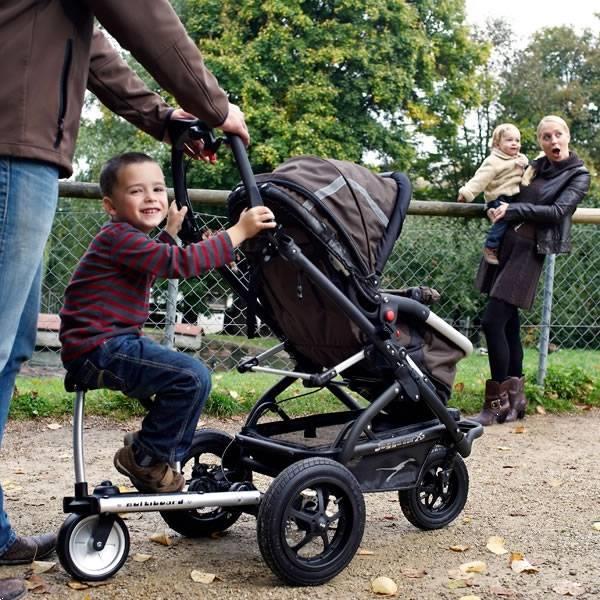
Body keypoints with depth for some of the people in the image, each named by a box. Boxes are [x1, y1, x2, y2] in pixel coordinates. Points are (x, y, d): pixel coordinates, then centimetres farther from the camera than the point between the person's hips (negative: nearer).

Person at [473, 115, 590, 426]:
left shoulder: (579, 175, 0)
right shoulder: (534, 166, 16)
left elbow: (558, 211, -14)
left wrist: (513, 209, -15)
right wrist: (497, 208, 3)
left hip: (530, 251, -6)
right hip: (503, 243, 6)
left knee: (492, 321, -14)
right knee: (508, 323, 7)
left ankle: (498, 402, -4)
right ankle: (515, 397, 17)